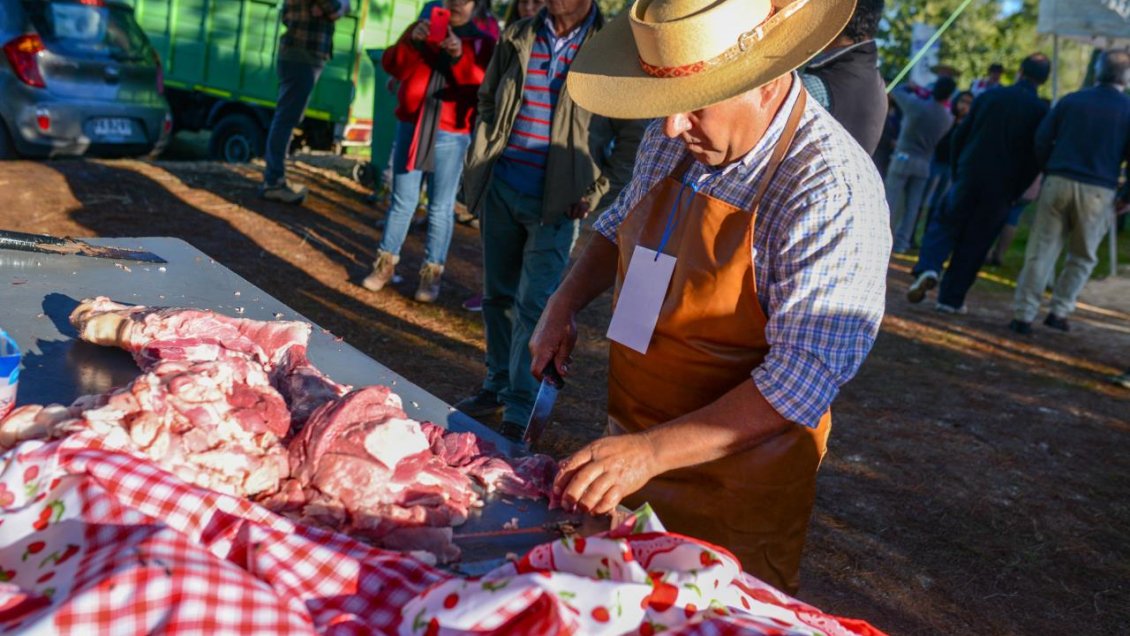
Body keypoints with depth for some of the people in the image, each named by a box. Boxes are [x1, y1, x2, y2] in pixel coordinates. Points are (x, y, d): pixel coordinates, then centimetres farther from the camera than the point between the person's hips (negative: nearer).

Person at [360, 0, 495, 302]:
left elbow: (483, 85, -9)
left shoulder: (483, 43, 5)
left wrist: (460, 57, -22)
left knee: (441, 206, 2)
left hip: (451, 135, -2)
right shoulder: (422, 29, 12)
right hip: (411, 126, 2)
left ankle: (432, 273, 9)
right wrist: (412, 42, -14)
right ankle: (385, 263, 16)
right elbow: (391, 66, 2)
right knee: (402, 199, 6)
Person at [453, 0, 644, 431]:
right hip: (501, 189, 5)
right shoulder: (517, 38, 7)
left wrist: (598, 190, -9)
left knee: (533, 305, -5)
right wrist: (480, 162, 10)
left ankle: (520, 411, 6)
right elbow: (487, 101, 20)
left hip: (558, 200, -5)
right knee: (498, 295, 13)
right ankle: (498, 386, 30)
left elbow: (633, 137, -4)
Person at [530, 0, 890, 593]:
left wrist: (652, 451, -34)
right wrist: (564, 305, 0)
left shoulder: (831, 191, -25)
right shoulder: (671, 139, -3)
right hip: (628, 454, 7)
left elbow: (804, 380, -28)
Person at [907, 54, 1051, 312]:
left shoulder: (988, 96, 2)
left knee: (944, 225, 14)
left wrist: (957, 172, 15)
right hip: (1002, 189, 0)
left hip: (969, 177, 0)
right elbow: (1035, 158, -2)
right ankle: (951, 299, 11)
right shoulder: (1041, 111, -2)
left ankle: (928, 269, -13)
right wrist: (1015, 193, 7)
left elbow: (959, 137, 4)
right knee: (975, 243, 7)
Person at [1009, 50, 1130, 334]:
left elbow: (1042, 138, 4)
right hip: (1097, 191, -1)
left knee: (1041, 251, 4)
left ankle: (1023, 314, 1)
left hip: (1058, 183, 1)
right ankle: (1059, 311, 13)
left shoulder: (1071, 100, 5)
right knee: (1082, 257, 16)